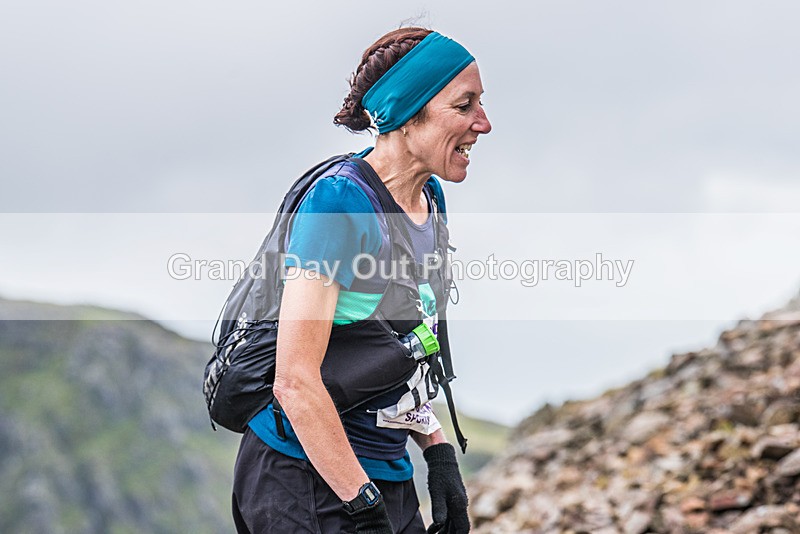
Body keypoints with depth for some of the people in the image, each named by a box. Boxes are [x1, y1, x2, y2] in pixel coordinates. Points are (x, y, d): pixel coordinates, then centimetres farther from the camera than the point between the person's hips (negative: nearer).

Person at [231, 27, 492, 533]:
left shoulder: (430, 198, 6)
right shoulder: (339, 204, -20)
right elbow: (296, 381, -23)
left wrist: (439, 453, 11)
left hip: (390, 473, 8)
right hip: (305, 481, -8)